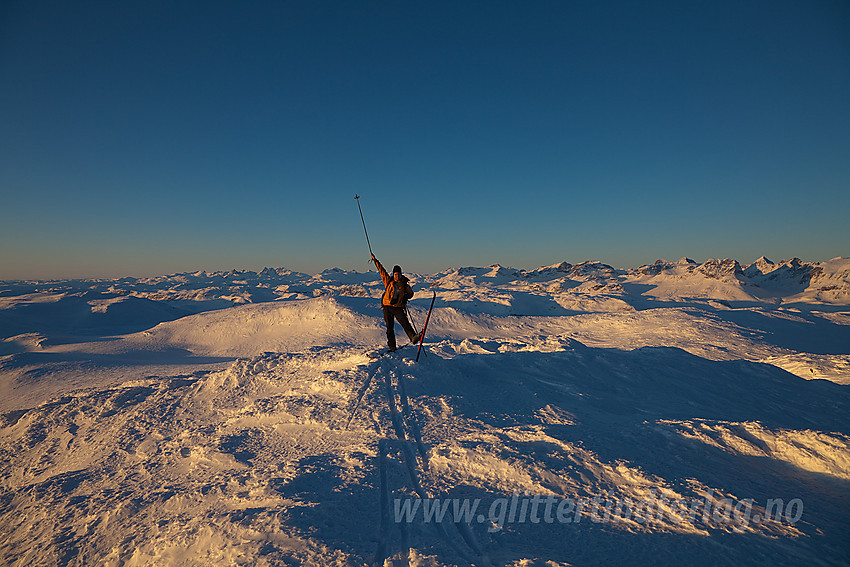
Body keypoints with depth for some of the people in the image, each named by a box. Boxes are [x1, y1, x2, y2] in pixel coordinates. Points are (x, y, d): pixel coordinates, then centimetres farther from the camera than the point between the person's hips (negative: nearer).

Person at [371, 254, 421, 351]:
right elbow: (381, 270, 9)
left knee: (405, 322, -20)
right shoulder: (388, 280, 5)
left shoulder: (404, 284, 4)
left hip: (398, 307, -1)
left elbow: (410, 293, 18)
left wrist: (406, 296, -3)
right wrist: (375, 261, 10)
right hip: (387, 306, 1)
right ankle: (392, 346, 5)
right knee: (389, 327, 0)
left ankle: (413, 337, -32)